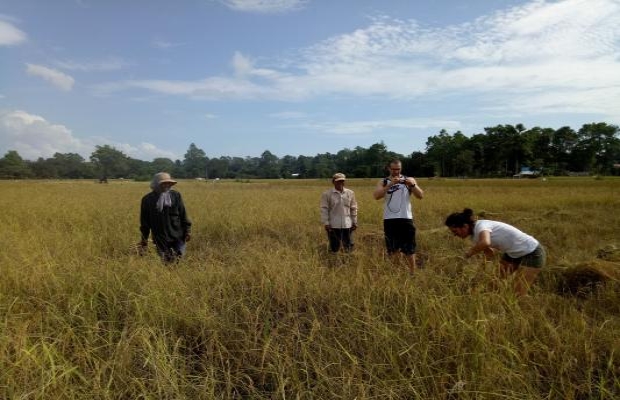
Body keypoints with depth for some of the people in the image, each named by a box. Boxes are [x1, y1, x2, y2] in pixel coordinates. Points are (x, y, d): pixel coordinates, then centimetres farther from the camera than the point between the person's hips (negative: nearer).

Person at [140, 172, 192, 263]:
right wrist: (144, 238, 7)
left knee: (179, 259, 2)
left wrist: (187, 230, 1)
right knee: (165, 261, 5)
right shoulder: (147, 199, -1)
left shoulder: (176, 195, 2)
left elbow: (183, 214, 5)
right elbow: (145, 221, 5)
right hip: (160, 238, 0)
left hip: (178, 236, 1)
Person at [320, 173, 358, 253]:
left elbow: (353, 208, 11)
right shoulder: (327, 194, -3)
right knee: (334, 247, 4)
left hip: (347, 224, 3)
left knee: (349, 246, 8)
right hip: (333, 225, -3)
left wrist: (354, 222, 9)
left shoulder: (350, 193, 6)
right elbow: (324, 209, -4)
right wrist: (326, 223, -9)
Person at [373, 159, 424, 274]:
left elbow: (420, 196, -4)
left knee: (409, 250, 4)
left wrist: (413, 185, -22)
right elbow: (376, 196, -12)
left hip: (406, 219, 0)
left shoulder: (409, 180, 7)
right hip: (389, 220, 0)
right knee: (393, 250, 7)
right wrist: (390, 184, -23)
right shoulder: (383, 182, 6)